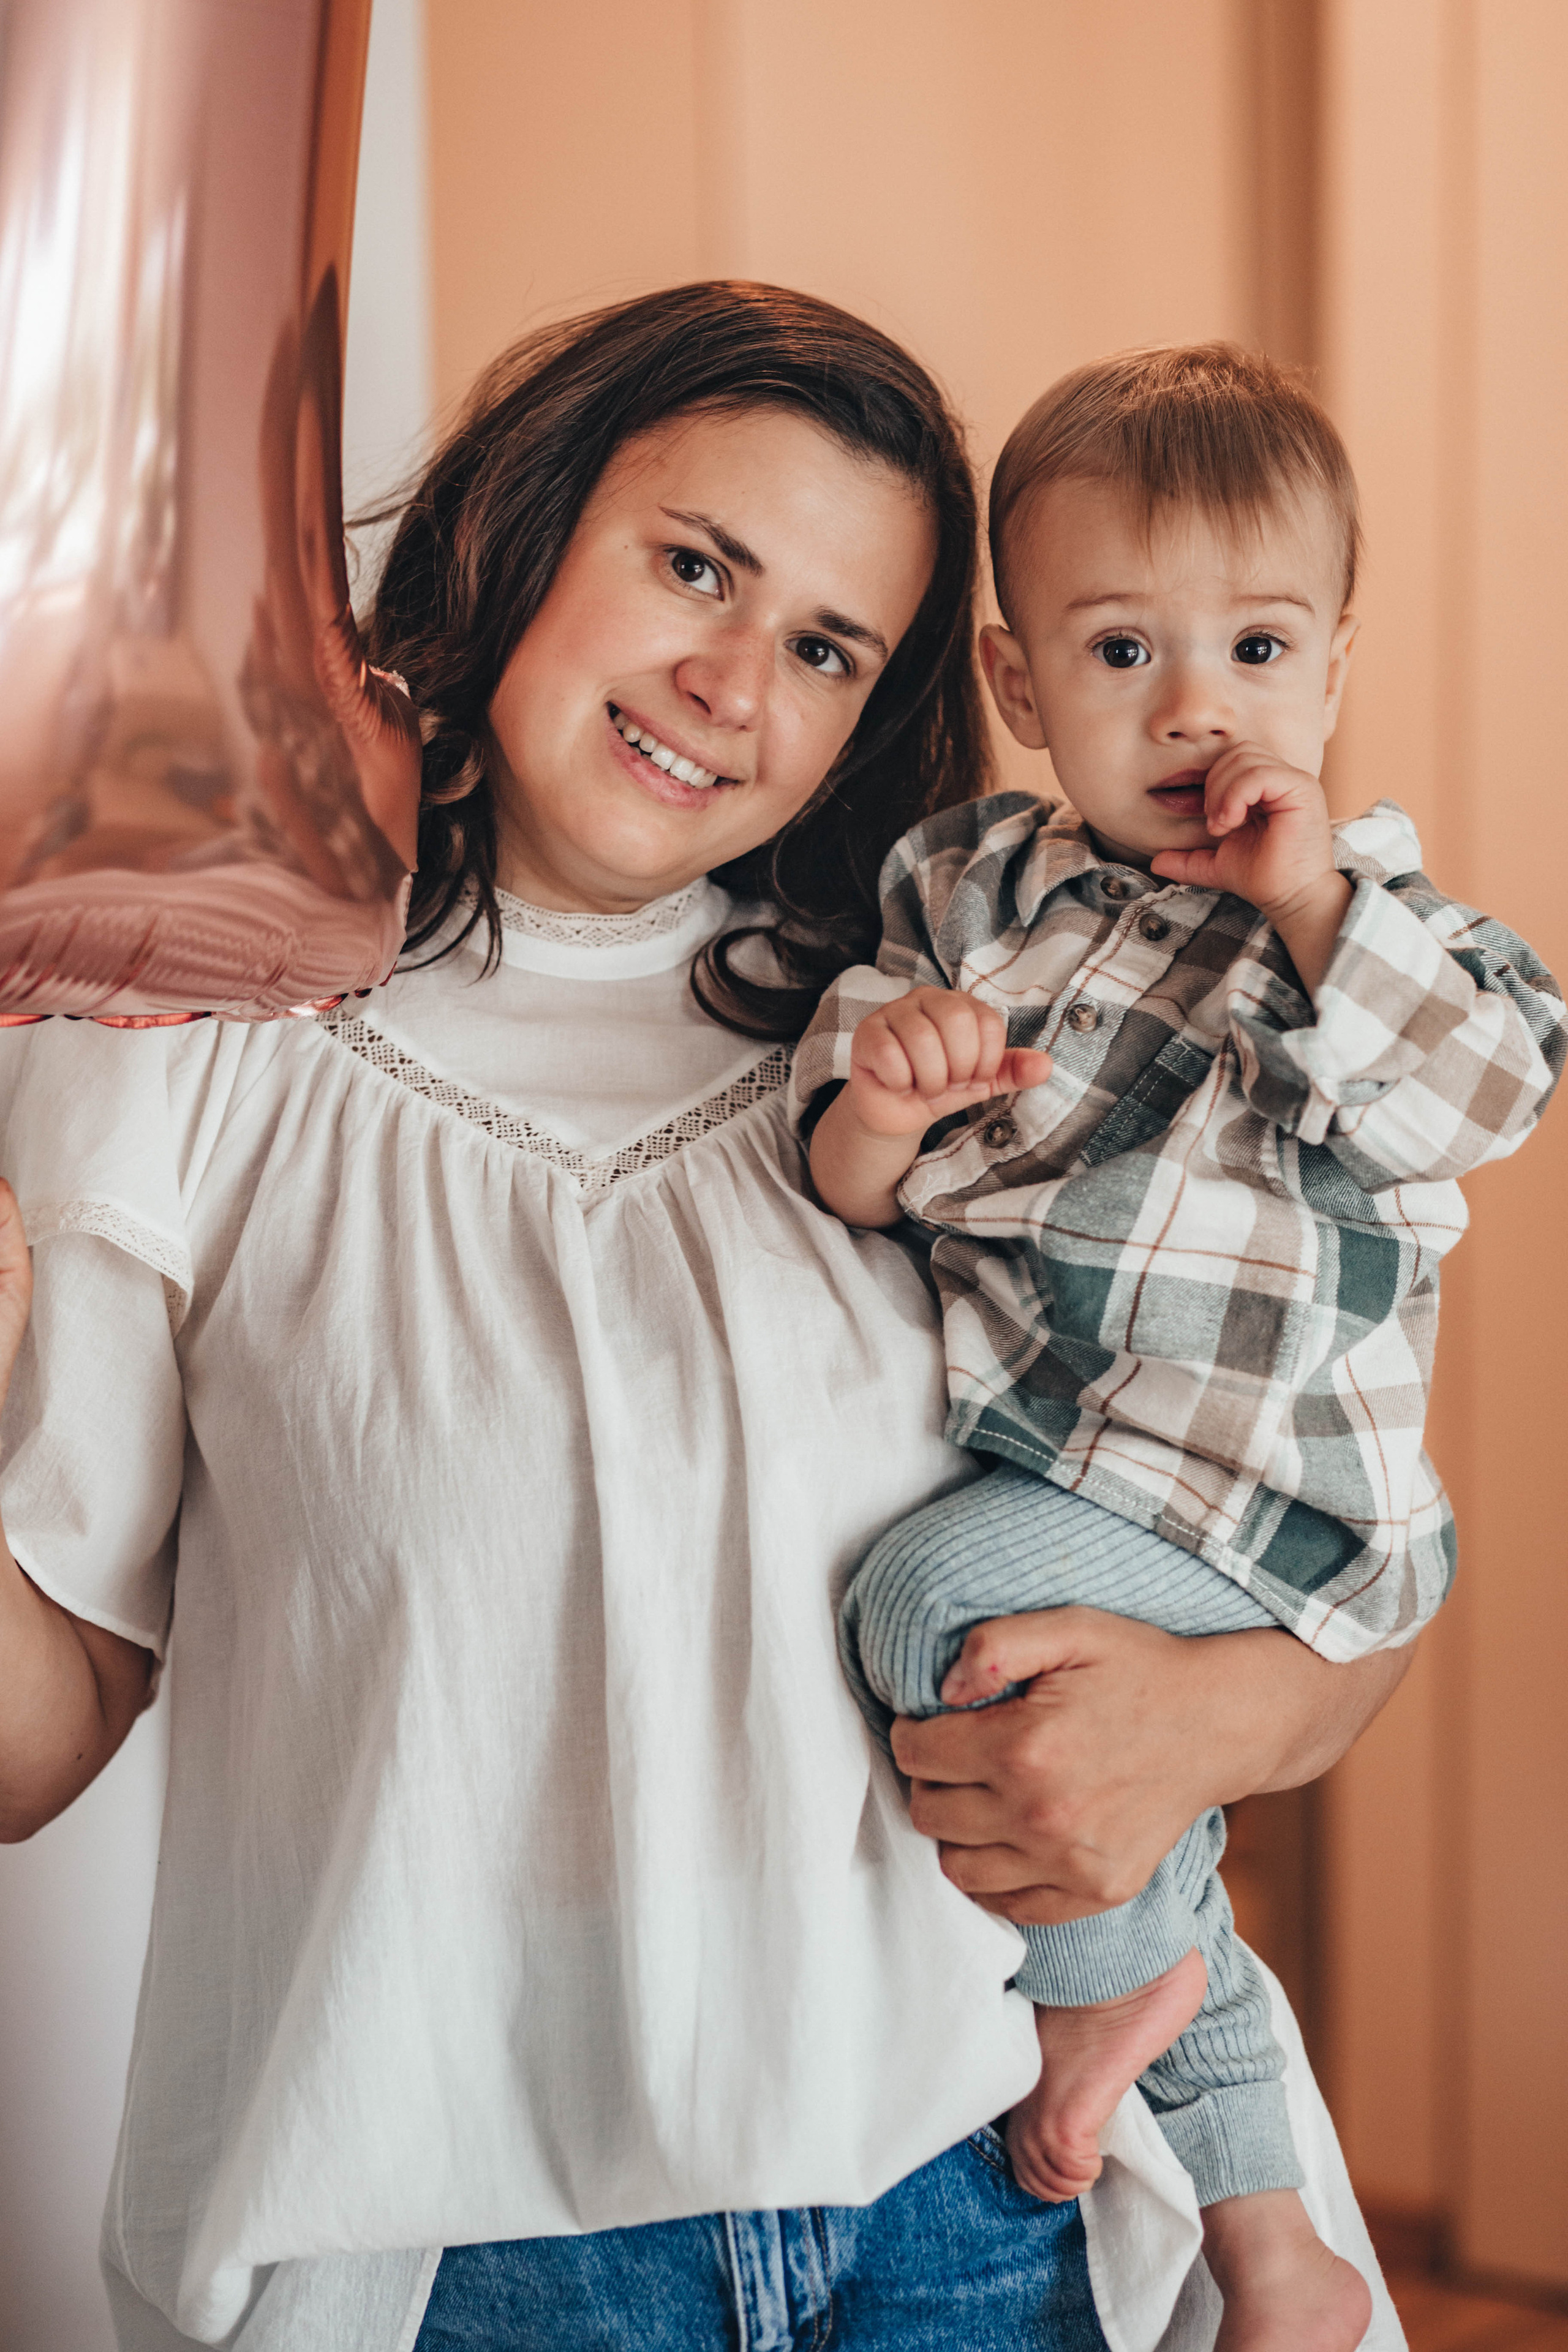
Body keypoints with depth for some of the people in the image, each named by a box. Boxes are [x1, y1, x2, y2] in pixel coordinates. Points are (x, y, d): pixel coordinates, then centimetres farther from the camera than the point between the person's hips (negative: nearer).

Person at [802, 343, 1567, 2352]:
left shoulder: (1370, 912, -3)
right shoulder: (975, 883, 3)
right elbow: (850, 1185, -1)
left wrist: (1312, 901, -22)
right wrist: (884, 1097, -23)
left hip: (1233, 1495, -6)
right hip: (1039, 1464, 6)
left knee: (942, 1600, -27)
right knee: (1152, 1838, 19)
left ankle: (1105, 1978, 1)